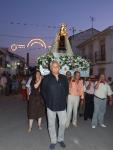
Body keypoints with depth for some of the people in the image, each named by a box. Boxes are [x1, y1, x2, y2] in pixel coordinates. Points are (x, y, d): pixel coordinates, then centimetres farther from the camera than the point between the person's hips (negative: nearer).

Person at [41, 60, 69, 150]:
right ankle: (53, 141, 30)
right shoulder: (47, 78, -6)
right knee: (51, 124, 10)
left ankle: (60, 139, 33)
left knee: (63, 123, 10)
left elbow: (67, 89, 13)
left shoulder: (64, 78, 1)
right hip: (51, 105, -2)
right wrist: (48, 100, -1)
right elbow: (43, 90, 2)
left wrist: (63, 98, 6)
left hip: (62, 105, 2)